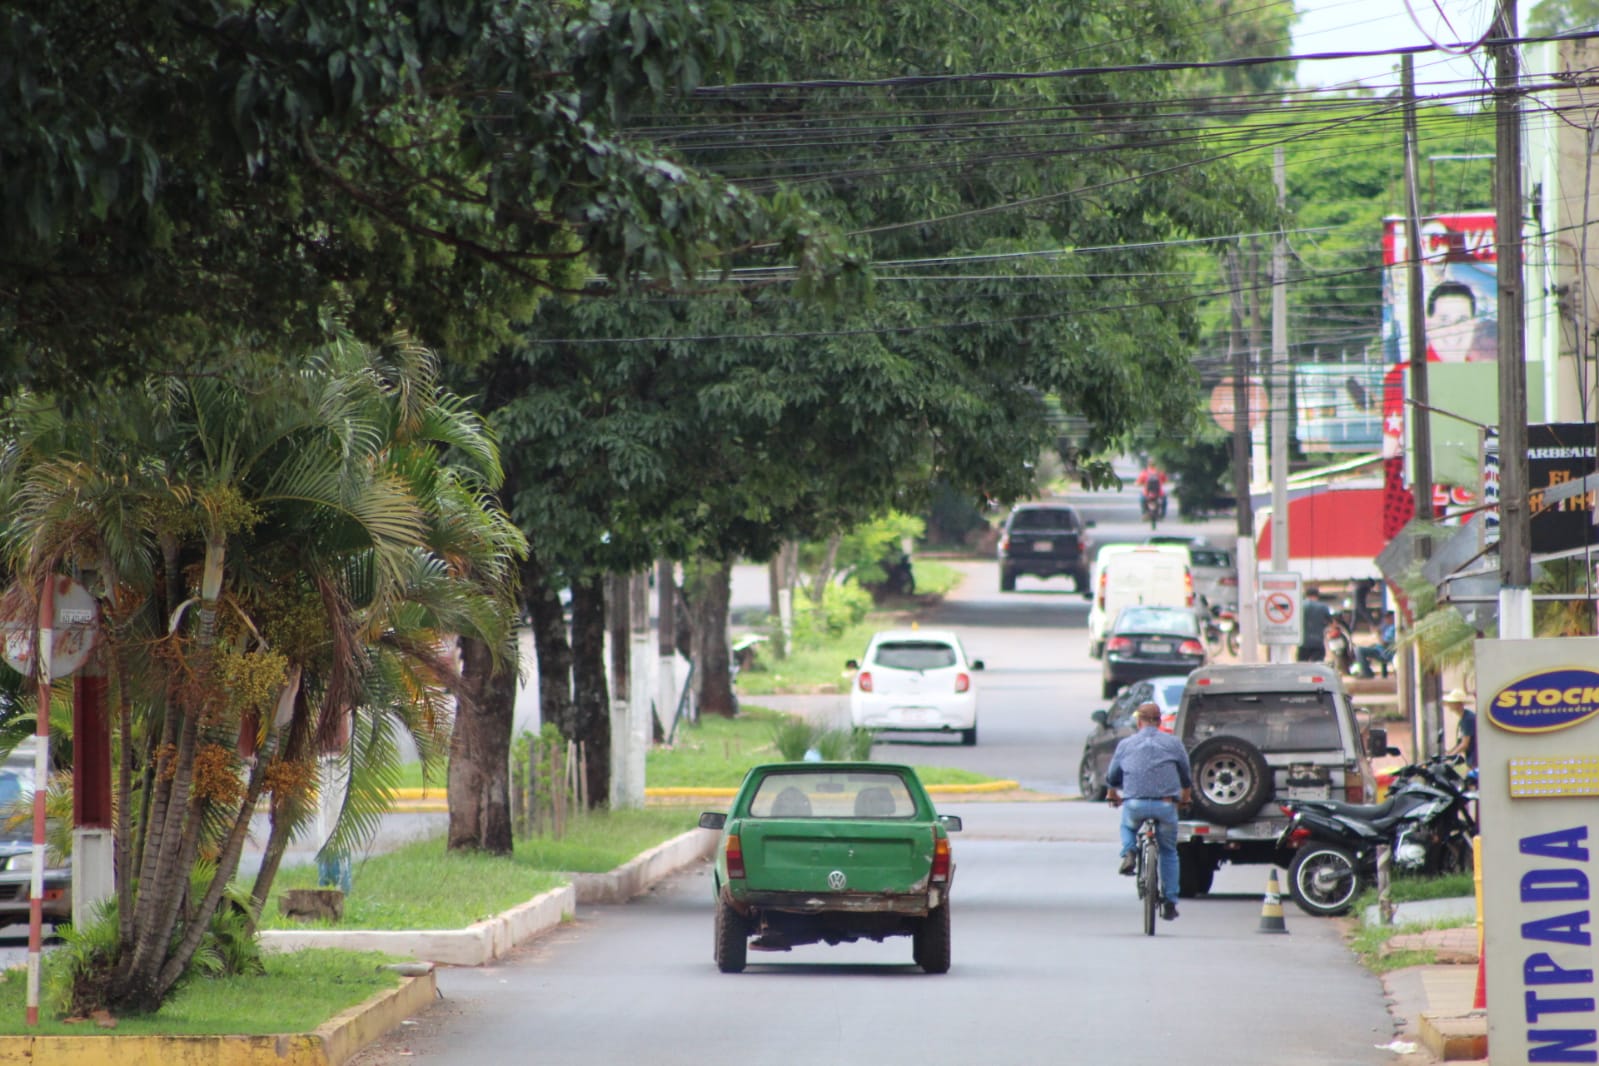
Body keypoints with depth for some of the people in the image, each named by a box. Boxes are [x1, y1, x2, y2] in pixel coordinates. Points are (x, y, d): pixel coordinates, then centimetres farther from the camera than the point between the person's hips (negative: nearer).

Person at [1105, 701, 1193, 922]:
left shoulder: (1126, 744, 11)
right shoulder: (1173, 743, 11)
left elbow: (1112, 777, 22)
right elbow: (1187, 777, 22)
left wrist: (1112, 795, 45)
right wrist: (1185, 797, 43)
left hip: (1135, 804, 0)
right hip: (1166, 805, 0)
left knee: (1127, 826, 34)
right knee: (1168, 852, 16)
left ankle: (1128, 853, 4)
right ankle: (1169, 902, 11)